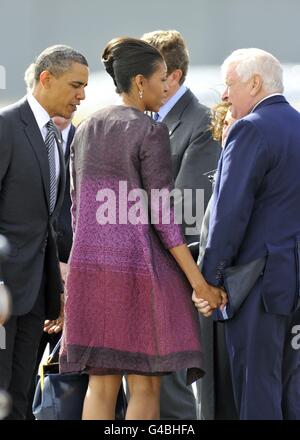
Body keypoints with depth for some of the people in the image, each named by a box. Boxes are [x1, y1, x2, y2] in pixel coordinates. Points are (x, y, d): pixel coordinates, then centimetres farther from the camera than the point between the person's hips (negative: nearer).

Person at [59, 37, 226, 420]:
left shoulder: (85, 130, 9)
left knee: (102, 385, 9)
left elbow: (78, 208, 13)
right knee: (146, 386, 1)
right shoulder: (151, 133, -12)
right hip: (140, 267, -7)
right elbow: (161, 215, -15)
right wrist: (199, 283, -13)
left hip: (93, 266, 7)